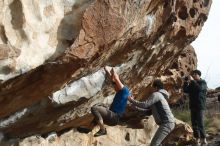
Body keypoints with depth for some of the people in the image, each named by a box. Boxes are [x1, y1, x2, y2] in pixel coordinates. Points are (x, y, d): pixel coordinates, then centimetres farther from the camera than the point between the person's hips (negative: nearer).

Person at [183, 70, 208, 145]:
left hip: (200, 106, -6)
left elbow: (199, 88, -24)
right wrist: (186, 82, -3)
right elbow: (186, 90, 9)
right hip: (192, 106, 6)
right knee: (194, 123, 4)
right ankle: (197, 138, 9)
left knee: (200, 123, -10)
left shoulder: (203, 82, -4)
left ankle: (203, 139, -5)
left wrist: (192, 80, -23)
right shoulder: (192, 83, 14)